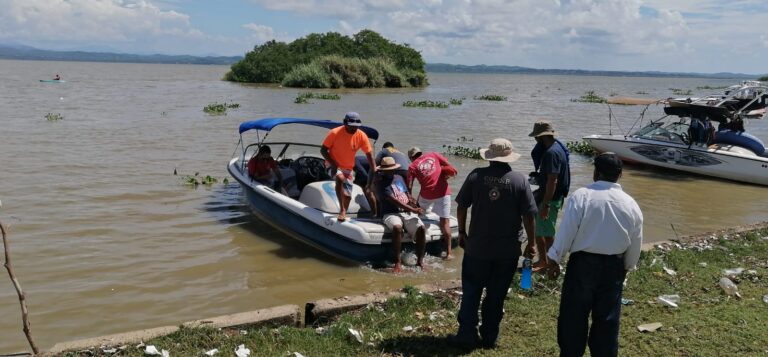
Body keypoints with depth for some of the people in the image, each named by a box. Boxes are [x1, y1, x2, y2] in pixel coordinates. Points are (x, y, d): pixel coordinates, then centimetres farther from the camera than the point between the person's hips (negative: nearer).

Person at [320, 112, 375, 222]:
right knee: (340, 178, -35)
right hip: (334, 166, -4)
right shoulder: (335, 133, -19)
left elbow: (369, 155, -8)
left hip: (349, 168, 4)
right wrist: (332, 164, -23)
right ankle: (342, 210, -32)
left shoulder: (361, 136, -13)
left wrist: (373, 173, -16)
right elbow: (323, 150, -11)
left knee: (347, 195, 5)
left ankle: (344, 214, 28)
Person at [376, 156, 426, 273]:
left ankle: (420, 261, -17)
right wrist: (413, 210, -18)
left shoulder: (399, 178, 20)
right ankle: (397, 263, -32)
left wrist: (415, 207, -5)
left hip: (408, 212, 5)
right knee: (397, 228, -38)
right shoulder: (381, 182, -1)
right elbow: (393, 200, -12)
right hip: (391, 214, -5)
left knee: (421, 228, -24)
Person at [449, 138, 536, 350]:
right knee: (496, 295, 10)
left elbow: (461, 207, -1)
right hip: (508, 250, 0)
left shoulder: (476, 176, -5)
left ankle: (467, 335, 12)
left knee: (471, 292, 11)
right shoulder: (520, 181, -7)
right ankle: (489, 337, 19)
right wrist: (530, 243, 5)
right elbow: (528, 216, -6)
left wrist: (462, 232, 12)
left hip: (477, 246, 0)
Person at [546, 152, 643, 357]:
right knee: (607, 319, 14)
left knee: (573, 316, 9)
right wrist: (627, 267, 24)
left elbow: (566, 231, -12)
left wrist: (554, 259, -1)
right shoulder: (630, 204, 0)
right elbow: (636, 244, 8)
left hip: (582, 263, -3)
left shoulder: (581, 196, -12)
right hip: (613, 266, 3)